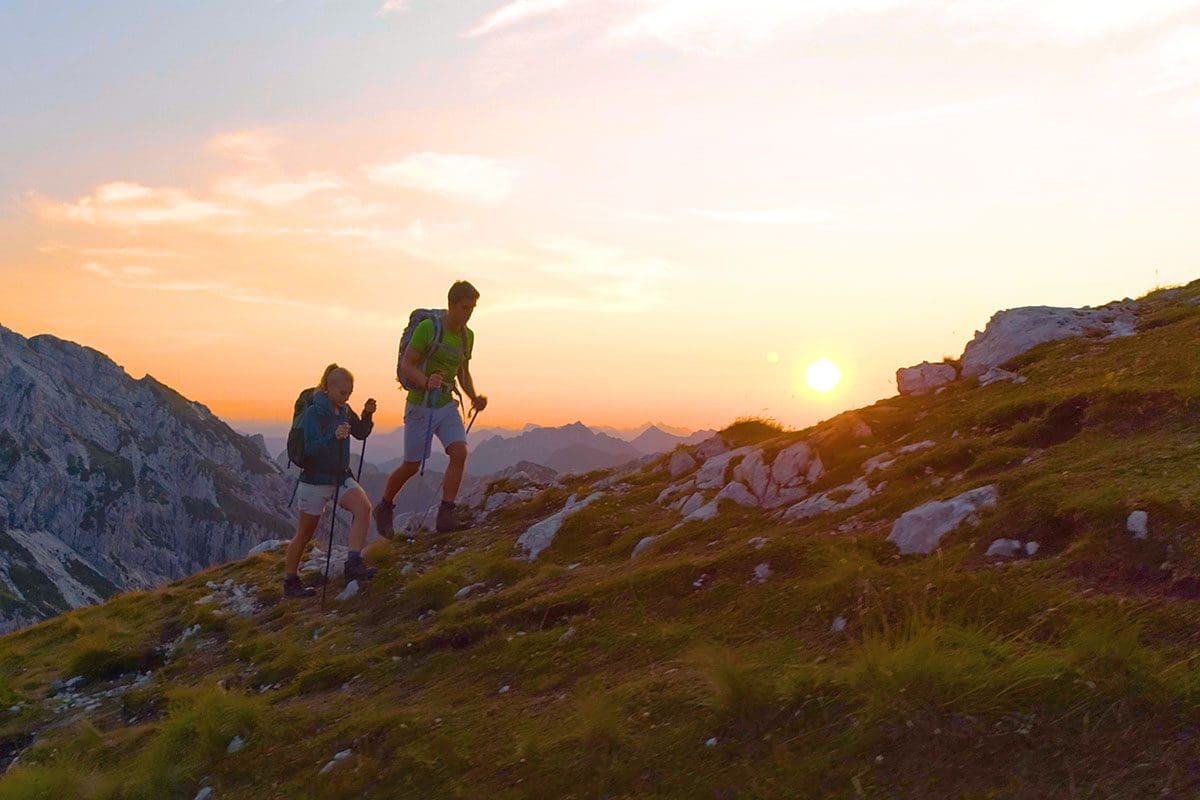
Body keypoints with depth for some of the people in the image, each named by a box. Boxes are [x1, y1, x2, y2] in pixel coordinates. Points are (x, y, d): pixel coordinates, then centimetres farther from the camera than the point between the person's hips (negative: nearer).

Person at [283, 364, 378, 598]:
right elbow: (308, 449, -23)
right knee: (304, 534, 6)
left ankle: (353, 564, -19)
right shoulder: (313, 413, -17)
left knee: (363, 507, -20)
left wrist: (367, 415, -6)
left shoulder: (344, 410, 5)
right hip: (315, 480, -6)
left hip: (341, 477, 6)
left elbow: (360, 433, 12)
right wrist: (333, 437, -37)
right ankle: (290, 582, 23)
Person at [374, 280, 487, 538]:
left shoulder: (467, 336, 4)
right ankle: (385, 507, 31)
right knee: (412, 466, 5)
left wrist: (474, 398, 0)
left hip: (446, 405, 5)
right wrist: (426, 382, -33)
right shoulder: (427, 327, -16)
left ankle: (446, 516, -12)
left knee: (460, 453, -16)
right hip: (420, 405, -5)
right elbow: (406, 364, -14)